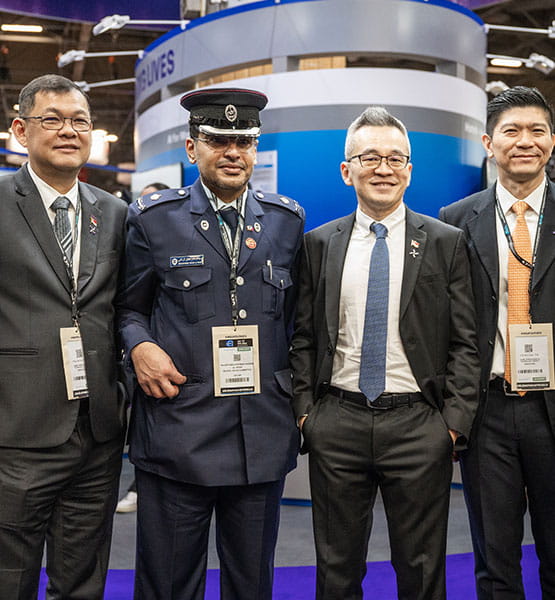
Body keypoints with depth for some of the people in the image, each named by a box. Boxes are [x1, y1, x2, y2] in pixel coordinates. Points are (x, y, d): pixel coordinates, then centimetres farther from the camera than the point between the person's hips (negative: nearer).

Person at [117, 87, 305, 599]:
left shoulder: (287, 220, 9)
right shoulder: (153, 218, 2)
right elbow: (130, 305, 10)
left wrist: (297, 388, 9)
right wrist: (140, 346, -10)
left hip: (264, 435, 3)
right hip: (177, 427, -2)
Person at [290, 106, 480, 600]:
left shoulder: (446, 243, 2)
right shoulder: (319, 243, 7)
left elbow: (465, 342, 0)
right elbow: (304, 337, 8)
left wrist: (454, 421, -7)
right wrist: (304, 409, -1)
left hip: (419, 425, -1)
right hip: (337, 422, 2)